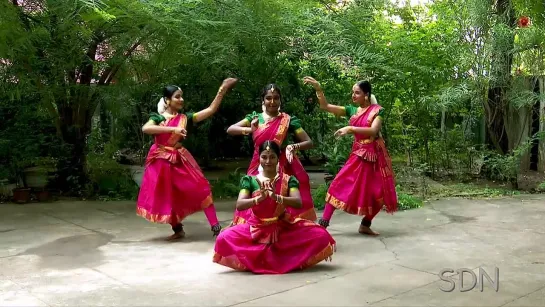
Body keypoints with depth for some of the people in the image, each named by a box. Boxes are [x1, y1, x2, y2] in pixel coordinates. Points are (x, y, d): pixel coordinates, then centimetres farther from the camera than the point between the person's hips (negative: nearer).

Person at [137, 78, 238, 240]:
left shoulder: (185, 118, 3)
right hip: (161, 161, -1)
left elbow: (211, 109, -3)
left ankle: (215, 227, -8)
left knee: (200, 188, -10)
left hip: (180, 159, 2)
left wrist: (223, 89, -11)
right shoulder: (158, 117, -4)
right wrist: (172, 129, -31)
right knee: (166, 197, 6)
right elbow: (145, 128, -25)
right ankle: (178, 230, 24)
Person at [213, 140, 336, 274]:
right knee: (224, 238, -26)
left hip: (284, 228, 0)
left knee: (321, 235, -21)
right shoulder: (249, 180, -2)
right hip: (257, 229, 0)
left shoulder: (288, 180, -2)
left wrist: (276, 197, -34)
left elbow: (298, 203, -16)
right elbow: (239, 205, -14)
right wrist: (259, 198, -33)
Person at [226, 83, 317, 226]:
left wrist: (293, 147, -24)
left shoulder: (288, 120, -2)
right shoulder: (255, 117, 5)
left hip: (283, 168, -2)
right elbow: (230, 129, -4)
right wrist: (249, 130, -22)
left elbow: (309, 142, -4)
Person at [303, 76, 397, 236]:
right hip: (357, 155, 3)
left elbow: (373, 130, -22)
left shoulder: (377, 110, -6)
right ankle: (324, 222, -5)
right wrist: (318, 88, -12)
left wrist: (350, 129, -28)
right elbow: (325, 106, 1)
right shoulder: (352, 110, 6)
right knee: (340, 185, -8)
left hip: (374, 155, -3)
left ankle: (365, 225, 21)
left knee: (377, 193, 3)